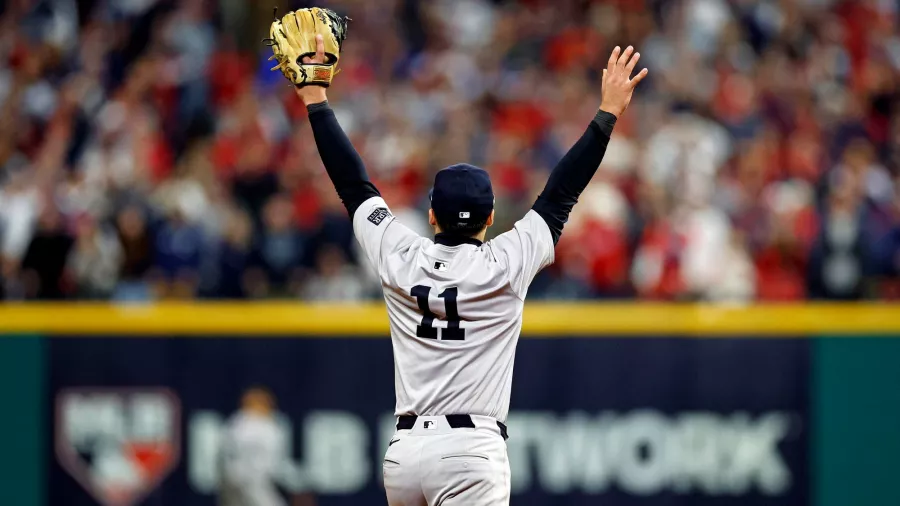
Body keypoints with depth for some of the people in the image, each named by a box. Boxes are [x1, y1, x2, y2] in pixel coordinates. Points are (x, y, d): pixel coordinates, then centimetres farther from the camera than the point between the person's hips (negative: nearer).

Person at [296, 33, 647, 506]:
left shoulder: (399, 258, 4)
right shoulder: (504, 266, -4)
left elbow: (353, 183, 12)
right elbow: (562, 192, 0)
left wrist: (315, 100, 20)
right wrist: (608, 112, 5)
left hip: (404, 450, 5)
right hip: (471, 453, -5)